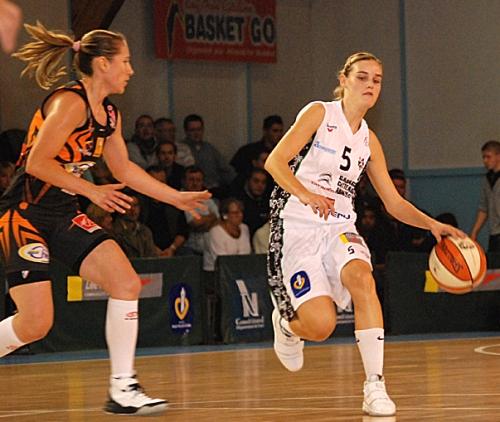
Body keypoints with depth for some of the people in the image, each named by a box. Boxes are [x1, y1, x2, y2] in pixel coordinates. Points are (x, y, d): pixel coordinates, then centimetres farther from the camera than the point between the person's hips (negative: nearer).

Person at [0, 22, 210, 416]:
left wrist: (177, 197, 23)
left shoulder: (109, 115, 10)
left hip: (64, 216, 9)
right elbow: (37, 163, -23)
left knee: (126, 283, -9)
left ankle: (123, 389, -4)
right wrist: (92, 191, -20)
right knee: (35, 324, -15)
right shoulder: (70, 102, -18)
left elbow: (124, 169, 24)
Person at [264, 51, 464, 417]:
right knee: (321, 325, -18)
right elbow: (275, 161, -11)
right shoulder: (319, 113, -2)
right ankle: (286, 323, 23)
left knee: (362, 278, -31)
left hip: (339, 229, 4)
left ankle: (375, 386, -30)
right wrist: (305, 194, -28)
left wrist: (432, 225, -3)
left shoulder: (368, 140, 13)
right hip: (298, 229, -4)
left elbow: (394, 202, 14)